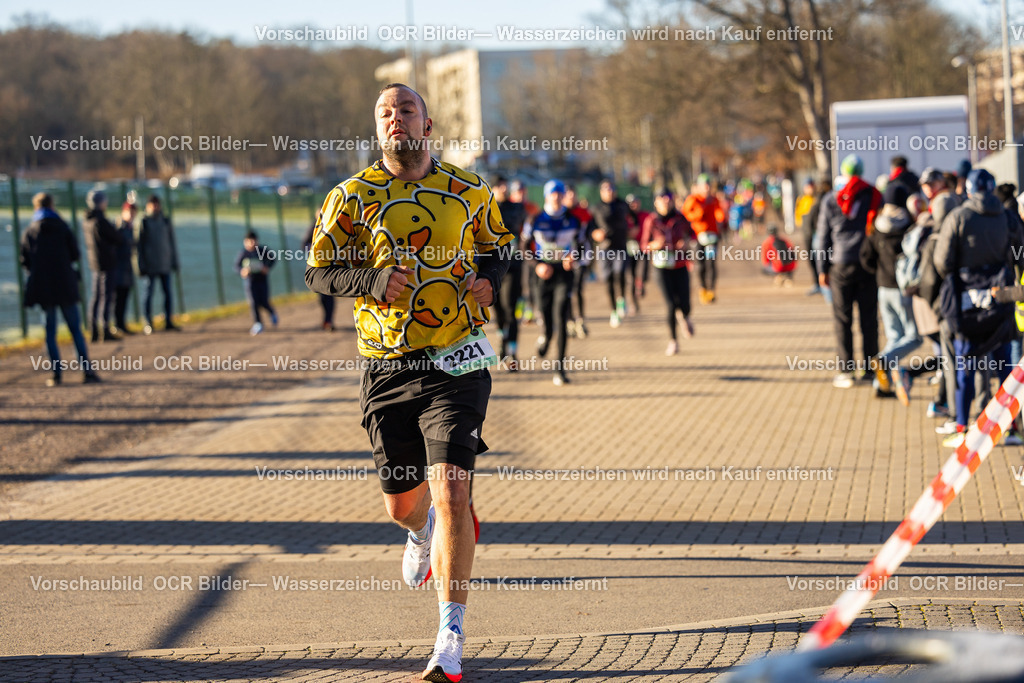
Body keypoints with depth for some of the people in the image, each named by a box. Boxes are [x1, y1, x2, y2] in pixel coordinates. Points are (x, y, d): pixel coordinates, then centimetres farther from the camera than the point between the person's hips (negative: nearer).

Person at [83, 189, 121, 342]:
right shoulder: (100, 220, -18)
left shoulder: (86, 221, 10)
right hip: (106, 262, -8)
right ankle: (106, 331, -7)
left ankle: (94, 331, 14)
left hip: (94, 262, 8)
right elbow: (117, 238, -12)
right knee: (107, 296, -6)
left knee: (95, 296, 11)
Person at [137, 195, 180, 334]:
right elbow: (140, 245, 1)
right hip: (150, 265, -3)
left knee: (168, 292, 2)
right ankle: (148, 324, 0)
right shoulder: (144, 223, 0)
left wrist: (174, 261, 10)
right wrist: (142, 265, -3)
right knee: (149, 292, -2)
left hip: (165, 264, 3)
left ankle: (168, 322, 6)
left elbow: (172, 242, 15)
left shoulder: (166, 221, 10)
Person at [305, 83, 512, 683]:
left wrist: (489, 279, -3)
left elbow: (497, 247, 20)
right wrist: (373, 280, -16)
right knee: (401, 502, 12)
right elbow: (320, 272, 2)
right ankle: (423, 535, 53)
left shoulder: (469, 192, 5)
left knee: (450, 494, -16)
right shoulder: (354, 197, 2)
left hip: (457, 364, -1)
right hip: (388, 369, 2)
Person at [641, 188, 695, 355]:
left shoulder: (679, 219, -3)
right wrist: (654, 245, -21)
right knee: (672, 305, -10)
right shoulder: (651, 221, -6)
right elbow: (644, 245, 0)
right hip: (663, 268, -1)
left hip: (680, 267, 1)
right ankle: (672, 340, 9)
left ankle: (685, 318, 36)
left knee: (684, 305, -4)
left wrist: (687, 241, -6)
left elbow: (692, 233, 15)